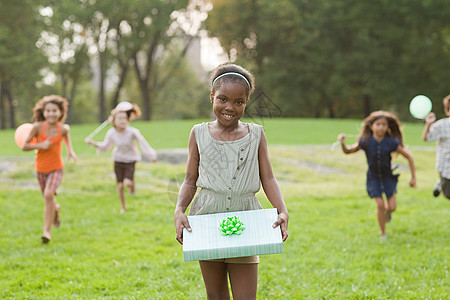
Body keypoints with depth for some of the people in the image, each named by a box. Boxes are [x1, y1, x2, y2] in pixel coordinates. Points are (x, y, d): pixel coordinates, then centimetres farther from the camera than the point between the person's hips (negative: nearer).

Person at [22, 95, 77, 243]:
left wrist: (70, 150, 10)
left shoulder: (63, 128, -11)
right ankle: (56, 209, 53)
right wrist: (40, 145, -25)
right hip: (41, 169, 2)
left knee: (49, 194, -25)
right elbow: (24, 147, -10)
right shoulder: (38, 127, -16)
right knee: (48, 201, 14)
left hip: (56, 168, -1)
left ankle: (47, 230, -19)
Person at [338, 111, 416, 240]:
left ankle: (387, 211, 35)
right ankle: (383, 234, 11)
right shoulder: (365, 142, -18)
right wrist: (343, 143, -28)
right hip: (373, 177, 0)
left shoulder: (391, 143, -20)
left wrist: (413, 177, -8)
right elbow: (348, 151, -5)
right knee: (380, 204, -9)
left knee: (392, 207, -5)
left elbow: (409, 157, -9)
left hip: (388, 177, 0)